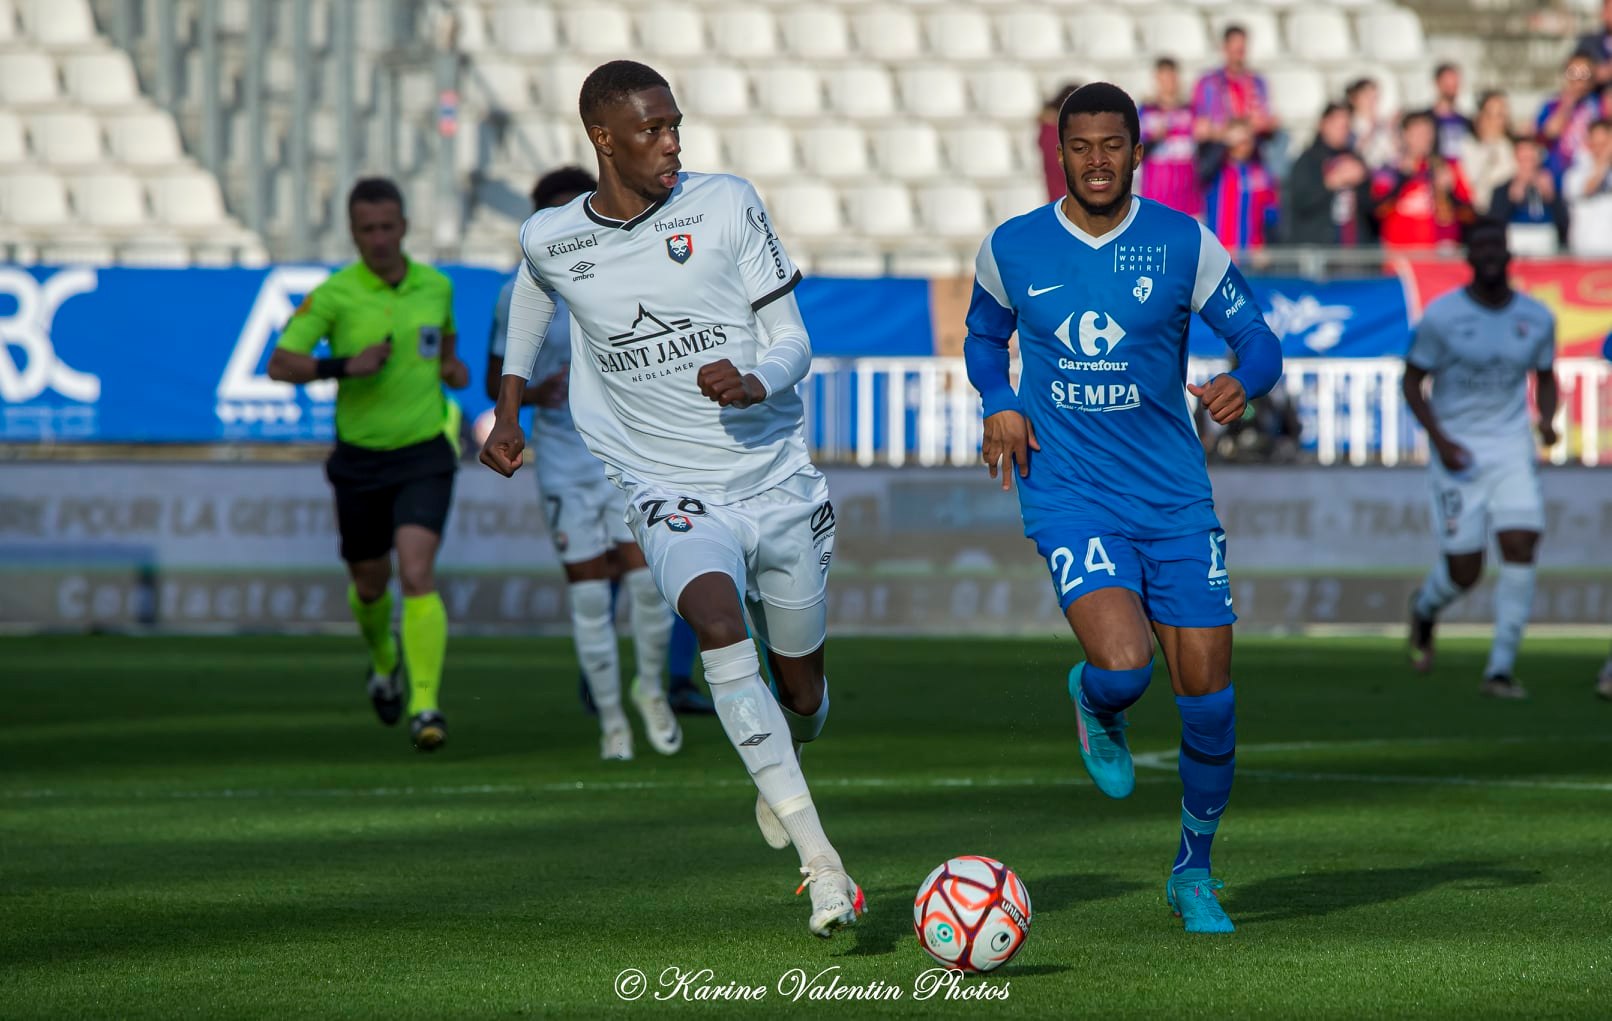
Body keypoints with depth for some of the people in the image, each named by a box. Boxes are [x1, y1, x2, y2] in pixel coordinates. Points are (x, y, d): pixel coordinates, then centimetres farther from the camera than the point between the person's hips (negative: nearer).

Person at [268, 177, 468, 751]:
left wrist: (451, 367, 1)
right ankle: (384, 661, 49)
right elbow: (279, 365, -10)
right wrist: (344, 366, -24)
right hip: (360, 461, 0)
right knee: (370, 583, 15)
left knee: (417, 576, -19)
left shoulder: (436, 286, 1)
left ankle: (425, 705, -19)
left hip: (425, 456, 0)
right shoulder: (334, 295, -9)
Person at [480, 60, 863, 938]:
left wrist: (757, 384, -22)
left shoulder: (725, 205, -3)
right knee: (717, 620, -32)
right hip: (673, 494, -2)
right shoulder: (551, 239, 0)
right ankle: (820, 860, -36)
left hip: (778, 479, 2)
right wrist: (508, 406, 25)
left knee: (801, 687, 10)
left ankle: (777, 781, 51)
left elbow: (791, 339, 0)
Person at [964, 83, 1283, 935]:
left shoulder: (1184, 245, -1)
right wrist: (1000, 404, 0)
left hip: (1175, 498, 1)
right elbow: (984, 336, 20)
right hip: (1070, 499, -1)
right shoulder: (1010, 249, 2)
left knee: (1207, 696, -1)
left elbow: (1259, 343, 4)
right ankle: (1095, 706, 15)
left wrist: (1242, 383, -20)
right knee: (1123, 664, -25)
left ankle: (1194, 873, 22)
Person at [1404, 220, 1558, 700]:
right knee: (1464, 570, -3)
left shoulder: (1537, 318, 2)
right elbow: (1413, 381, -1)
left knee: (1520, 551, -13)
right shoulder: (1442, 315, -8)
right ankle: (1425, 607, 35)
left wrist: (1546, 419, -5)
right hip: (1459, 451, -3)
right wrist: (1440, 439, -13)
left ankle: (1500, 669, -5)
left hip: (1512, 446, 3)